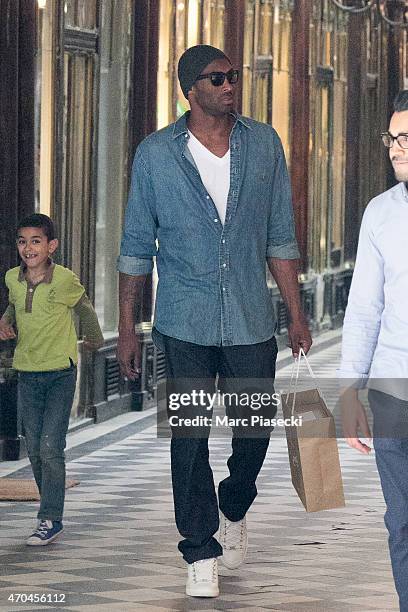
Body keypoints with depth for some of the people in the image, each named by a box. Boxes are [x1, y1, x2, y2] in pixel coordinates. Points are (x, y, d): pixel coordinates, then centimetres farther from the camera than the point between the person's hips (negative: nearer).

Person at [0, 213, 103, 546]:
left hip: (60, 372, -5)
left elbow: (85, 309, 3)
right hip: (27, 373, 5)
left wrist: (95, 341, 15)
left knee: (50, 448, -11)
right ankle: (51, 513, 21)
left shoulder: (65, 280, -15)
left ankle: (50, 519, -5)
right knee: (34, 450, 8)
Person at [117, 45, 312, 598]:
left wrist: (295, 312, 5)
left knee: (255, 429, 8)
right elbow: (136, 247, 3)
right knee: (190, 437, -1)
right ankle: (201, 554, 8)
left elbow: (280, 236, 9)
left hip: (252, 322, 2)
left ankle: (234, 509, 37)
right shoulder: (155, 154, -2)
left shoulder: (264, 145, 4)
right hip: (184, 324, -2)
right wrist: (127, 329, 1)